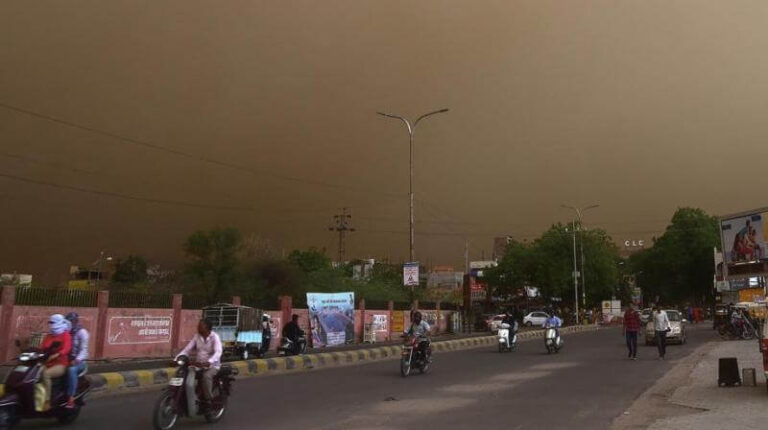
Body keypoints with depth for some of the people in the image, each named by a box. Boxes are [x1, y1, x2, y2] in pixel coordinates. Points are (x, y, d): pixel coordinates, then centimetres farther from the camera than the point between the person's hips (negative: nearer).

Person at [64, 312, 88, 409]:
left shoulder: (82, 332, -6)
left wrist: (76, 360, -31)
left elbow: (84, 349, -15)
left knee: (71, 370, -36)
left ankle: (71, 398, -36)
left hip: (79, 361, -7)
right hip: (66, 360, 7)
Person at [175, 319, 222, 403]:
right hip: (198, 365, 5)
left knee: (206, 376, -35)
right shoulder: (197, 336, 3)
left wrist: (208, 362, -47)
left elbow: (218, 352, -29)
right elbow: (187, 349, 0)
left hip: (212, 366, -5)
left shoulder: (215, 337, -14)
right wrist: (176, 359, -16)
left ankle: (208, 401, -21)